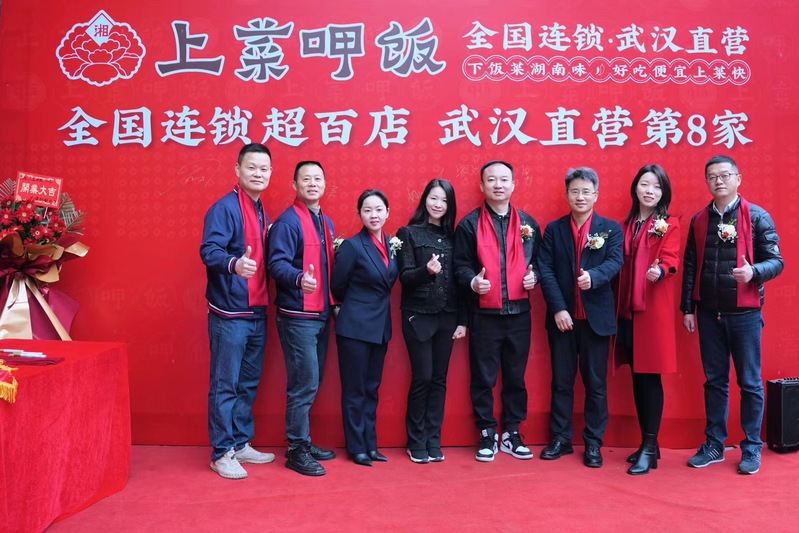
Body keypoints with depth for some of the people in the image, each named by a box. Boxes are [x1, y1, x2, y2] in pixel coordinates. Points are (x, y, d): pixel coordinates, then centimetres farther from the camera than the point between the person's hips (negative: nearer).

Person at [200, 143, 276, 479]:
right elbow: (209, 250, -22)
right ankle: (222, 453, 13)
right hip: (230, 313, -8)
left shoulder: (262, 212, 15)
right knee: (225, 385, 1)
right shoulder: (225, 208, -10)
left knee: (249, 383, 15)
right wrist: (234, 264, -40)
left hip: (258, 312, 8)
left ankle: (241, 444, 28)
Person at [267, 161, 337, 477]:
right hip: (298, 316, -8)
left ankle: (304, 441, 25)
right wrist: (300, 279, -38)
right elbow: (277, 263, -20)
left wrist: (335, 301, 8)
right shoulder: (288, 221, -10)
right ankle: (296, 449, 8)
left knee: (311, 383, 13)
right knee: (304, 383, -5)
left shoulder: (326, 222, 15)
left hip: (321, 314, 8)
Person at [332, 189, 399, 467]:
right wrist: (356, 307, 8)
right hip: (355, 327, -6)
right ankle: (357, 447, 17)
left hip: (381, 326, 6)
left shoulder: (391, 244, 6)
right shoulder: (352, 245, -12)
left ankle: (371, 444, 25)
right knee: (354, 389, 5)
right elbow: (337, 287, -4)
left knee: (372, 389, 15)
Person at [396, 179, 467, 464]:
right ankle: (416, 442, 14)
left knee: (439, 379, 8)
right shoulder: (408, 233, -1)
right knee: (422, 377, -2)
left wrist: (463, 319, 5)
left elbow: (459, 279, 9)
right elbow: (404, 277, -7)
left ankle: (433, 441, 19)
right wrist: (426, 270, -28)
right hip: (418, 315, -4)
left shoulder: (452, 235, 10)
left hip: (447, 316, 4)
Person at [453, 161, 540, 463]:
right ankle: (487, 435, 19)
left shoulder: (528, 223, 10)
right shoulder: (469, 224, 1)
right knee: (483, 377, 5)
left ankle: (512, 433, 25)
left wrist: (533, 277, -6)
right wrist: (473, 282, -22)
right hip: (484, 314, -2)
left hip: (519, 312, 3)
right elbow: (461, 265, -3)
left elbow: (539, 261, 14)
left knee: (516, 376, 11)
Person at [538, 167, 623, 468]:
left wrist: (594, 276, -33)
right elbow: (545, 271, -2)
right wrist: (558, 309, -13)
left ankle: (593, 443, 17)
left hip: (596, 317, -1)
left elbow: (615, 263, -11)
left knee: (596, 382, 6)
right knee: (561, 381, 9)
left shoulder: (611, 229, 4)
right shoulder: (553, 229, 6)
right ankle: (561, 438, 21)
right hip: (562, 316, 1)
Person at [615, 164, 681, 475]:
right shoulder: (627, 224, 15)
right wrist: (619, 304, 3)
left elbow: (671, 260, -13)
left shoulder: (670, 224, -1)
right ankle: (648, 443, 20)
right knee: (637, 376, 9)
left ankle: (649, 448, 3)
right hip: (628, 308, 6)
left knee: (650, 376, -5)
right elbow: (623, 266, 12)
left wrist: (659, 271, -36)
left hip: (655, 308, -6)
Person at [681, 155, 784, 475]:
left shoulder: (757, 217, -3)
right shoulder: (699, 221, 7)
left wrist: (754, 272, -26)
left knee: (750, 382, 6)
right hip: (708, 313, 3)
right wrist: (688, 308, 6)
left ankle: (752, 448, 18)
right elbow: (690, 267, 9)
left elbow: (776, 261, -5)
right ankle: (714, 445, 21)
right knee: (714, 380, 11)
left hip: (744, 313, -3)